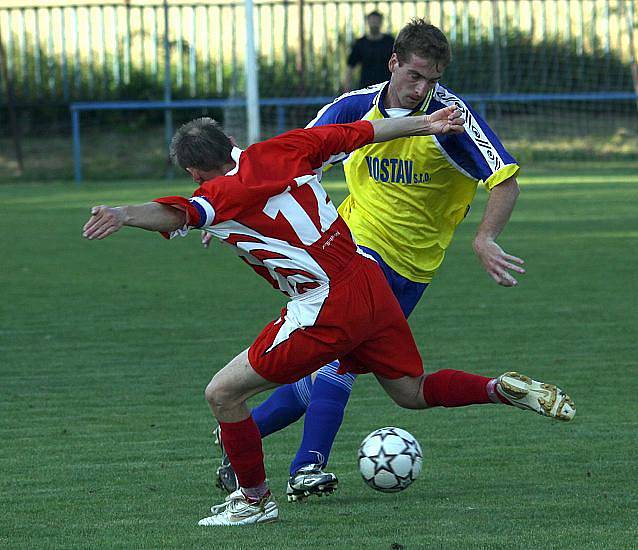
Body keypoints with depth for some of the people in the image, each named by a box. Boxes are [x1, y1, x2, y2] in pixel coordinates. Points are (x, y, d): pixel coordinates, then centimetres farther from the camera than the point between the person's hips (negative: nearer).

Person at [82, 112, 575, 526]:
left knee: (223, 393, 4)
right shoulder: (280, 151, 9)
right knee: (411, 392, 28)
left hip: (325, 312, -8)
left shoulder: (222, 195, -10)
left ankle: (256, 499, 13)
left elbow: (178, 214, -32)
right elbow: (356, 134, 16)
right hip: (371, 282, 8)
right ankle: (502, 389, 16)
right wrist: (423, 124, 26)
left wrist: (124, 215, -49)